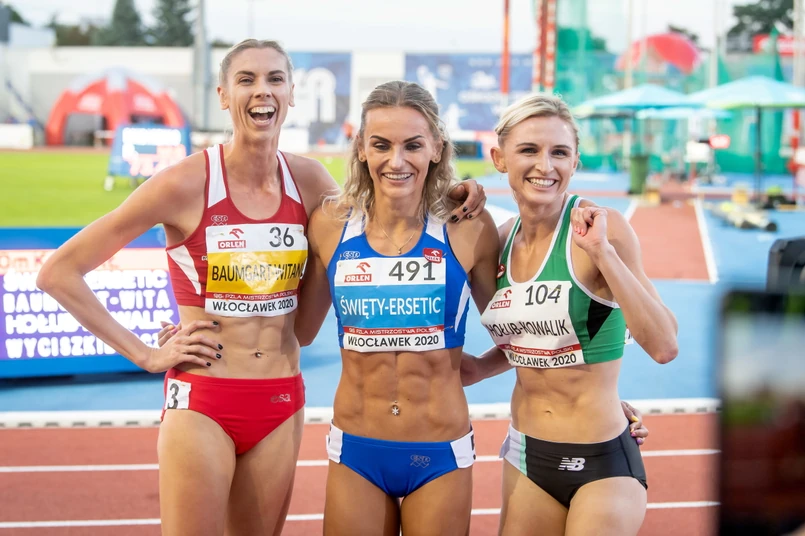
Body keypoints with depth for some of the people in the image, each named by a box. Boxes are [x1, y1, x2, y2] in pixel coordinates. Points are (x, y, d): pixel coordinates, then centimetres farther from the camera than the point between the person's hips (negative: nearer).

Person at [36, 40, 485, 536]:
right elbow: (59, 273, -8)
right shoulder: (186, 183, -11)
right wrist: (144, 355, -9)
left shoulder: (308, 180, 1)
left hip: (281, 403, 4)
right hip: (201, 402, -4)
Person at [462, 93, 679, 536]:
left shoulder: (600, 228, -15)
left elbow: (663, 347, -23)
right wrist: (480, 367, 2)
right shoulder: (503, 238, 2)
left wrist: (603, 253, -28)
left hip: (603, 464, -5)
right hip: (525, 456, 5)